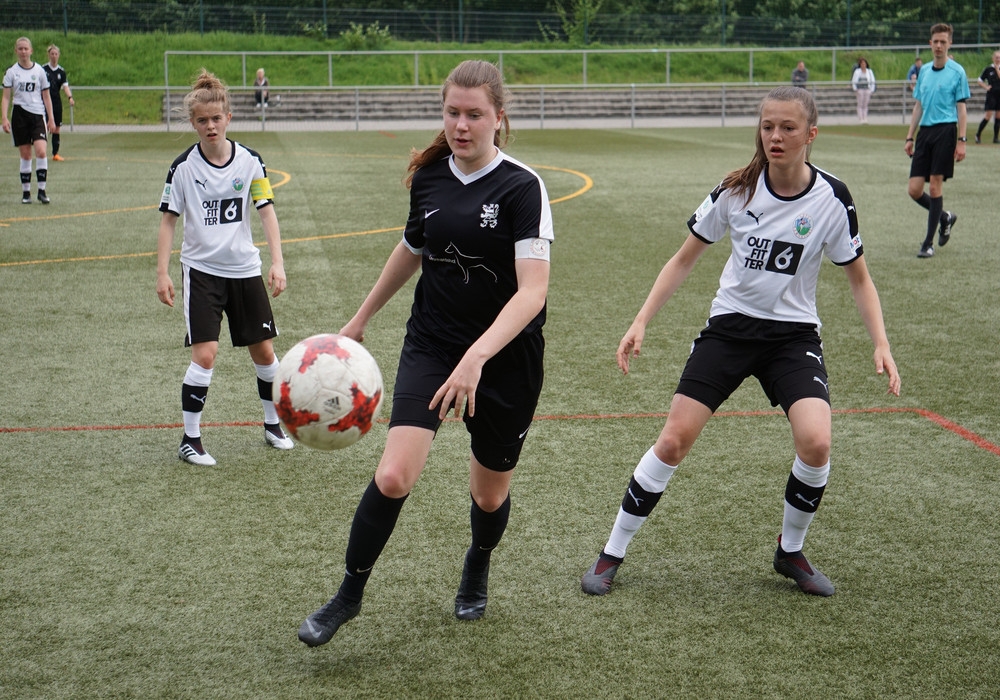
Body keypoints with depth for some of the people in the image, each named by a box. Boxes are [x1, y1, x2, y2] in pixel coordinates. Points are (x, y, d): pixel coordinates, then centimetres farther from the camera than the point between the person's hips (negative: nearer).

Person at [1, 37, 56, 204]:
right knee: (25, 155, 2)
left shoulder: (39, 71, 5)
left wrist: (51, 119, 7)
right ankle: (26, 192, 11)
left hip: (37, 115, 0)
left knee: (41, 151, -16)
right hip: (19, 114, 0)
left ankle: (42, 190, -9)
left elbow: (46, 96, 10)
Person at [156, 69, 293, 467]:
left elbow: (266, 212, -2)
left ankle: (273, 425, 30)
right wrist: (162, 273, -7)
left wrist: (277, 262, -13)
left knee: (263, 351, 9)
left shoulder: (250, 161, -2)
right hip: (201, 269, -2)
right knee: (205, 353, -13)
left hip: (245, 269, 3)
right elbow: (169, 220, -1)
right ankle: (190, 440, -1)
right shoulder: (184, 166, -6)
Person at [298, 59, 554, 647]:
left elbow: (532, 291, -26)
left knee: (490, 493, 13)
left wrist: (476, 357, -39)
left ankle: (477, 571, 48)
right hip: (431, 345, 2)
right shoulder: (429, 176, -1)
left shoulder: (523, 188, -16)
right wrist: (362, 319, 26)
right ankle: (349, 596, 4)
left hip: (506, 360, -2)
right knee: (394, 477, -16)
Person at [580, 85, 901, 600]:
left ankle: (791, 552, 7)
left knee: (815, 443, -21)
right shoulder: (737, 190, -7)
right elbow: (684, 259, 3)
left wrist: (880, 344, -8)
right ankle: (612, 554, 8)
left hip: (793, 333, 0)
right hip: (729, 326, 0)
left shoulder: (831, 199, -9)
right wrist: (640, 323, -3)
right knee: (674, 441, -8)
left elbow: (859, 278, 3)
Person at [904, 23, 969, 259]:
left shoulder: (957, 72, -2)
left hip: (945, 131, -5)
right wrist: (910, 137, 14)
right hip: (924, 132, 5)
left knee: (935, 185, -6)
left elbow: (961, 108, -4)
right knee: (914, 190, -1)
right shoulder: (924, 71, 14)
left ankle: (928, 243, 2)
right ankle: (945, 217, 27)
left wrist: (961, 141, -10)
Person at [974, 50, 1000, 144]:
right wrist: (986, 87, -5)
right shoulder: (988, 69, 2)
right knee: (989, 116, -10)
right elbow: (980, 81, 8)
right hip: (991, 95, -3)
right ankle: (978, 135, 2)